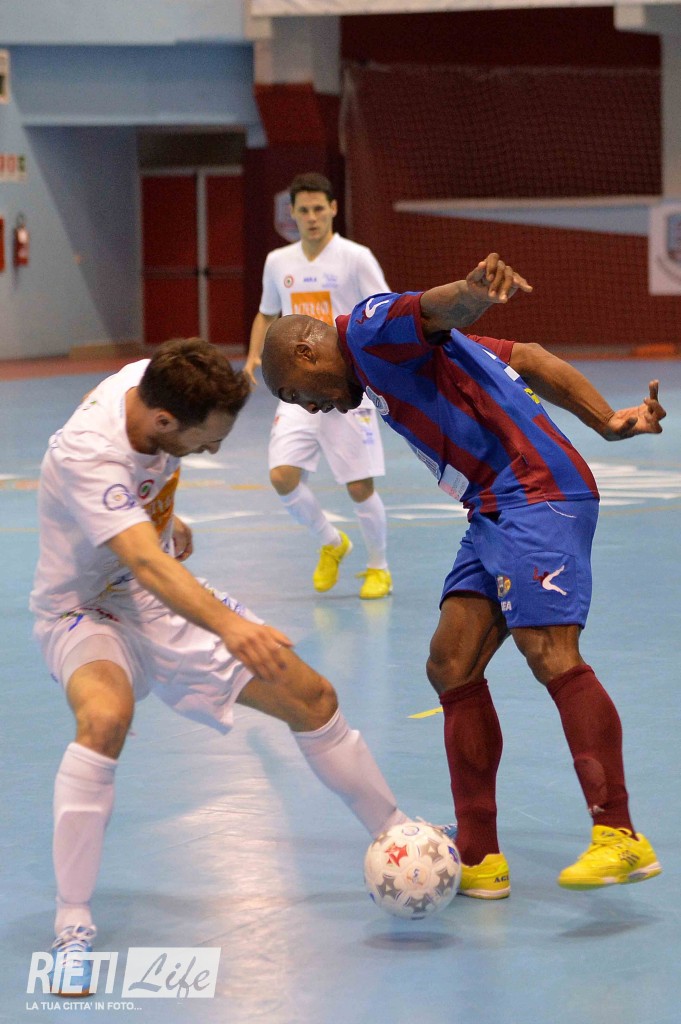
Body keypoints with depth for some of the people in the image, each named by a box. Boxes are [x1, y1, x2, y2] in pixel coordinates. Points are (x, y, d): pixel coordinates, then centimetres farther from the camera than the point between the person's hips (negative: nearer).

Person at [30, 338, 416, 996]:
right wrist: (228, 626, -64)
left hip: (166, 601, 7)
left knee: (312, 698, 4)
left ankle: (397, 841, 27)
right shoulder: (85, 454, -36)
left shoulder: (154, 381, -13)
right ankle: (72, 929, -31)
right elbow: (144, 561, -50)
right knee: (105, 717, -39)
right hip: (86, 613, -7)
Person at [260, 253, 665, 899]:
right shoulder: (391, 360, 25)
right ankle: (478, 860, 5)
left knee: (551, 653, -19)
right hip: (496, 509, 10)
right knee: (452, 665, 4)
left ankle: (620, 839, -18)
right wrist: (608, 421, 5)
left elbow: (439, 308, -26)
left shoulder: (367, 330, -2)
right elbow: (529, 360, 17)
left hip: (537, 493, -10)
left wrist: (476, 288, -51)